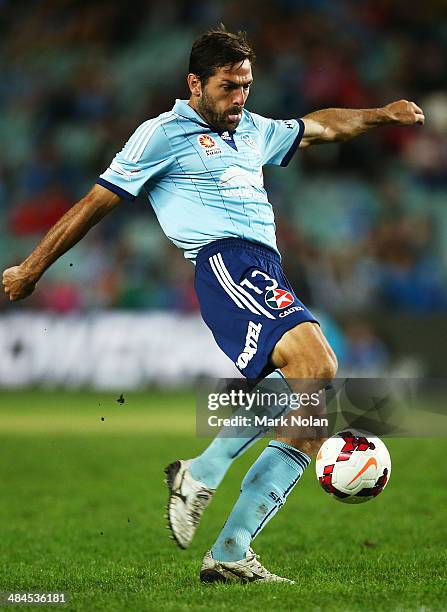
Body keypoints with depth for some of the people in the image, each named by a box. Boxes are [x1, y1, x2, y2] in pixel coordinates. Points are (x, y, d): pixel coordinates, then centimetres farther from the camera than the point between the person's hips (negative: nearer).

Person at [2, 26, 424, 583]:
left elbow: (319, 126, 47)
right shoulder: (163, 135, 7)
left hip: (268, 276, 8)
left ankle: (230, 553, -7)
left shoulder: (253, 132, 29)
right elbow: (96, 203, 9)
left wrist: (379, 115, 37)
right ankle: (200, 475, -22)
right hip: (222, 261, -8)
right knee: (315, 365, -31)